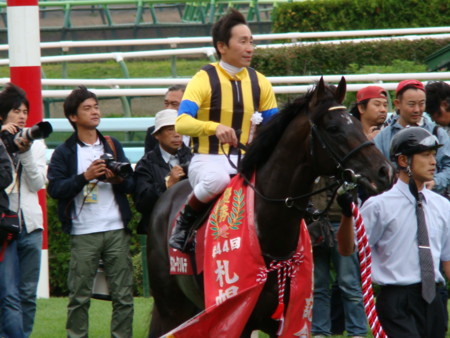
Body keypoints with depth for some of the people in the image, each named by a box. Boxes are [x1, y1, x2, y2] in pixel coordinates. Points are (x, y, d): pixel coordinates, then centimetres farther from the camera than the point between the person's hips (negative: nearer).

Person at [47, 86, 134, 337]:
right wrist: (85, 177, -17)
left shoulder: (113, 146, 15)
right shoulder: (64, 153, 4)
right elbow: (54, 188, -8)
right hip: (83, 233, -3)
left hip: (117, 231, 3)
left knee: (123, 295, 1)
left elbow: (132, 185, 12)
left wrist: (118, 180, -10)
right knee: (80, 296, -3)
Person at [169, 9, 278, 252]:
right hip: (208, 161, -4)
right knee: (218, 180, -39)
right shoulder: (204, 80, -7)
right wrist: (215, 127, -38)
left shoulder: (259, 83, 10)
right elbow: (181, 123, -20)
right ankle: (185, 221, -10)